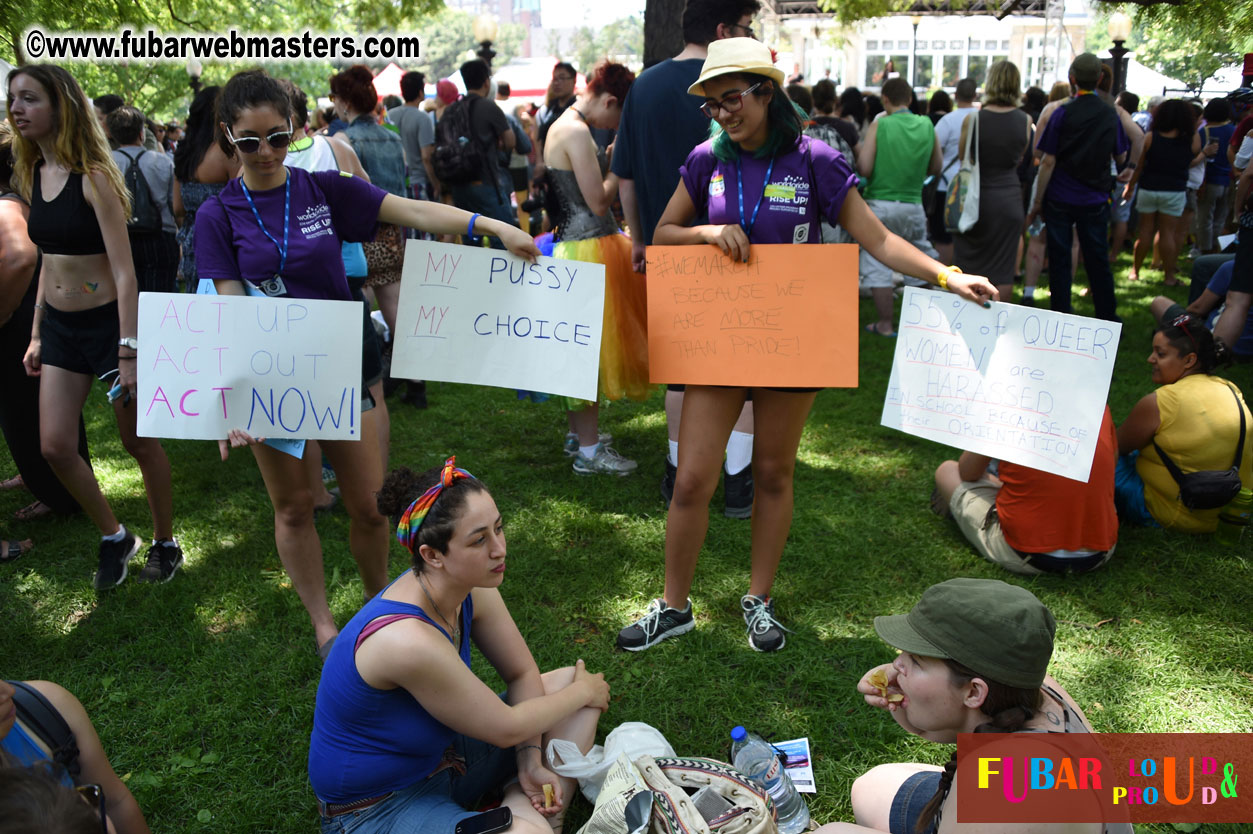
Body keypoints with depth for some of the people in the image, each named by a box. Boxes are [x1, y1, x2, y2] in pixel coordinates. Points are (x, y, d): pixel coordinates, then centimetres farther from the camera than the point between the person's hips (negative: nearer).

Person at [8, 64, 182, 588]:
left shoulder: (93, 178, -15)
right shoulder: (33, 177, 7)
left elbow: (124, 272, -18)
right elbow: (49, 260, 15)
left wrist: (128, 352, -22)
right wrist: (37, 334, 15)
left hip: (108, 321, -7)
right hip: (59, 324, 7)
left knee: (139, 444, 5)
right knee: (55, 447, 4)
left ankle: (165, 545, 24)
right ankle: (114, 539, 24)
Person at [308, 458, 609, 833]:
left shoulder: (472, 589, -12)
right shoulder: (410, 640, -35)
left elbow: (522, 674, 2)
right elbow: (506, 729, -22)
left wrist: (531, 761, -11)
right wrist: (584, 692, -7)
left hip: (440, 751, 9)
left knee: (573, 682, 4)